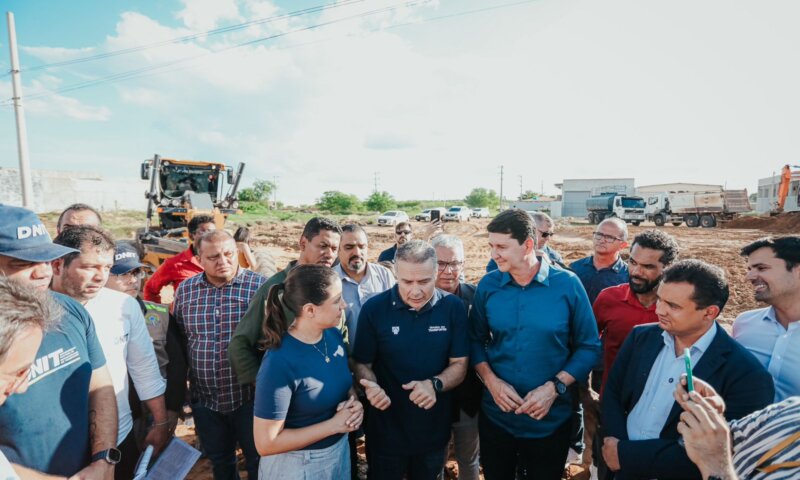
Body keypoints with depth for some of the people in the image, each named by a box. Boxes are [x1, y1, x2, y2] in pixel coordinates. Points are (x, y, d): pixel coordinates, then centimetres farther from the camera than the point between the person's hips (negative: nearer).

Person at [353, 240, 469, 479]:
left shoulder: (454, 308, -11)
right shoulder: (374, 308, -15)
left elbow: (459, 365, -6)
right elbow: (362, 363, -6)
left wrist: (435, 384, -25)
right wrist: (371, 386, -27)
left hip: (435, 428, 2)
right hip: (386, 429, -1)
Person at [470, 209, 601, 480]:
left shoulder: (567, 284, -12)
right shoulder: (488, 285, -6)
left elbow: (589, 347, -6)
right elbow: (475, 339, 3)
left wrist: (554, 387, -17)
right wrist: (491, 380, -13)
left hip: (550, 421, -1)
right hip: (496, 416, 2)